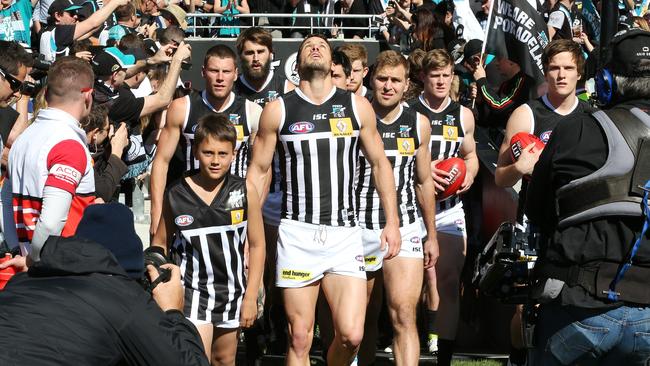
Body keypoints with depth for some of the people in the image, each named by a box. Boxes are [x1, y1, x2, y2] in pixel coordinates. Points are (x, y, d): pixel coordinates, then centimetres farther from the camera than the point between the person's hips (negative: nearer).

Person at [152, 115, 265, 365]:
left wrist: (250, 297, -2)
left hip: (231, 291, 2)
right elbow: (160, 243, 5)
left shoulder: (245, 191, -7)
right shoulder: (176, 195, -8)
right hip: (192, 291, -2)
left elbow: (257, 244, -1)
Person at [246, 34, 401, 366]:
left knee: (351, 335, -8)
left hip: (345, 234, 1)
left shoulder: (357, 107, 6)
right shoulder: (278, 110, 3)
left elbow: (379, 164, 13)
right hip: (297, 234, -1)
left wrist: (392, 221, 6)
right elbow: (258, 172, 8)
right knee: (300, 338, 0)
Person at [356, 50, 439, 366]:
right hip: (360, 230, 0)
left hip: (406, 228, 0)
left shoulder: (418, 124, 5)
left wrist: (432, 235, 15)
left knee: (404, 315, -13)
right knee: (366, 317, 11)